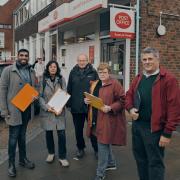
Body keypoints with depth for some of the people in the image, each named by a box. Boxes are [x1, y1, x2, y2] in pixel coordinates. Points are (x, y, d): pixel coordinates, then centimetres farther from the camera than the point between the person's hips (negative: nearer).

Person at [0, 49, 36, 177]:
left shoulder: (31, 71, 7)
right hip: (14, 109, -5)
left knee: (22, 135, 18)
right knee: (13, 137, 5)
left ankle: (23, 159, 33)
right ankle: (11, 164, 20)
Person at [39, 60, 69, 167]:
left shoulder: (61, 79, 3)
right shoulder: (43, 80, 0)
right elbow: (40, 96, -1)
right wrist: (46, 107, -15)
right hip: (47, 111, 0)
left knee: (61, 134, -3)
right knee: (49, 133, 11)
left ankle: (62, 157, 11)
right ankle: (51, 153, 32)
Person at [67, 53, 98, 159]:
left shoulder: (93, 72, -2)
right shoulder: (73, 72, 5)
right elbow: (69, 89, 6)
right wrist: (69, 103, 2)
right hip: (76, 107, 2)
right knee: (78, 130, 14)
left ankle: (97, 149, 23)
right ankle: (80, 148, 31)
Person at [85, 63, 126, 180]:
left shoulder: (115, 84, -10)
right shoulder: (95, 84, 13)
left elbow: (122, 101, -12)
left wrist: (110, 108, -23)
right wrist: (87, 100, 1)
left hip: (108, 119, -8)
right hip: (96, 118, 8)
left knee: (103, 144, -5)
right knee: (105, 142, 19)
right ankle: (111, 163, 39)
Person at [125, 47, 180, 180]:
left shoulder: (168, 79, -12)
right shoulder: (139, 78, 10)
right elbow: (129, 95, 20)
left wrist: (167, 133, -16)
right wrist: (130, 108, -2)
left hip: (154, 128, -7)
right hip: (136, 125, 7)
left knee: (155, 162, 4)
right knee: (140, 159, 19)